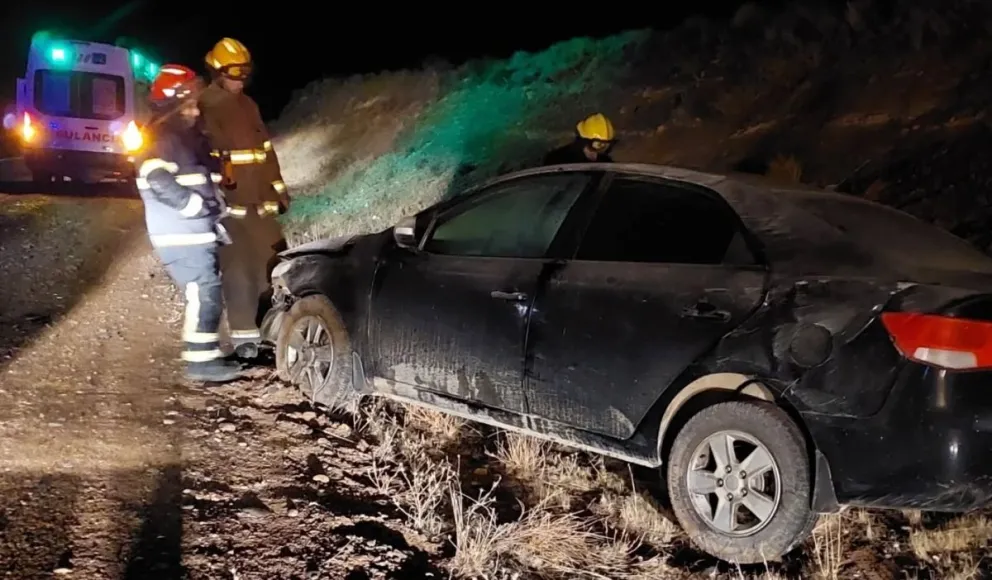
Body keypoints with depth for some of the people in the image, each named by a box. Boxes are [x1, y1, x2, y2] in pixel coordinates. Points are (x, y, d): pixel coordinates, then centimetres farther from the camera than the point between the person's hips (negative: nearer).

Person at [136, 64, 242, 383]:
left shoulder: (186, 136, 17)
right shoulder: (159, 140, -13)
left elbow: (203, 178, 26)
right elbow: (161, 183, -25)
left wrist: (217, 203, 8)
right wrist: (202, 207, -19)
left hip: (197, 231, 10)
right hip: (180, 234, -10)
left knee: (209, 293, 12)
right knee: (204, 294, -11)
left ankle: (207, 355, 20)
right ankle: (200, 361, -5)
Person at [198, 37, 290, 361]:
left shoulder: (248, 105, 18)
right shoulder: (203, 107, -6)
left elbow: (265, 149, 23)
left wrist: (278, 189, 21)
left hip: (259, 199, 7)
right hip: (228, 200, -7)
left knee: (275, 262, 7)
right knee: (239, 268, -8)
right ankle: (244, 334, -3)